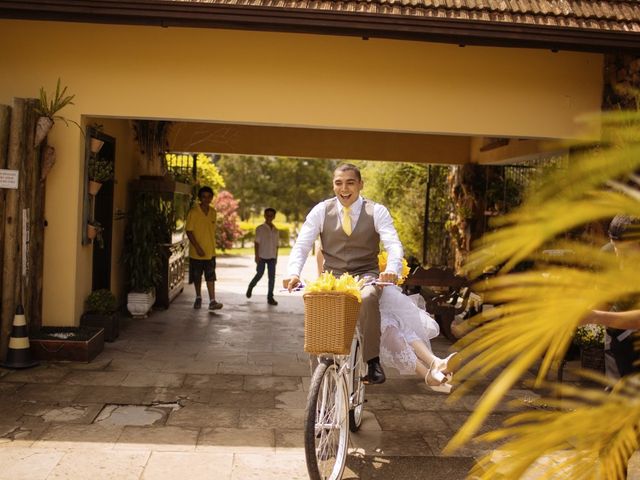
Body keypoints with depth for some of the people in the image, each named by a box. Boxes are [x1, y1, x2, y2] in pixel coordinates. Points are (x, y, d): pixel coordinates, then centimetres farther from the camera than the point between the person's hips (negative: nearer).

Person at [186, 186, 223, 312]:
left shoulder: (213, 212, 6)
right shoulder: (193, 212, -9)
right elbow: (189, 231, -10)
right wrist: (197, 247, -17)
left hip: (210, 252, 3)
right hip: (196, 252, -3)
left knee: (210, 277, -5)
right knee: (197, 277, 10)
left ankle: (212, 301, -8)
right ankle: (198, 298, 29)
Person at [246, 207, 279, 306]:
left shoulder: (275, 230, 11)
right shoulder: (260, 228, -2)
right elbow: (256, 242, -5)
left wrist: (276, 257, 12)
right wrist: (257, 255, -11)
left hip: (272, 257, 4)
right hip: (262, 256, -3)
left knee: (272, 276, -3)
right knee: (259, 274, 2)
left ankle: (270, 297, 2)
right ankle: (251, 287, 31)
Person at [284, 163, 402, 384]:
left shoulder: (377, 212, 0)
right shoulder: (321, 211, 3)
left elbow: (393, 244, -12)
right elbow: (301, 245, -2)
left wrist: (392, 270, -35)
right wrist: (293, 273, -23)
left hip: (365, 275, -1)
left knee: (367, 299, -37)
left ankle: (372, 362, -24)